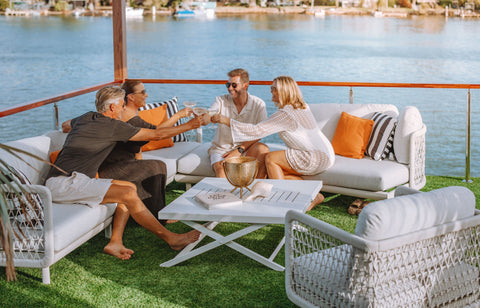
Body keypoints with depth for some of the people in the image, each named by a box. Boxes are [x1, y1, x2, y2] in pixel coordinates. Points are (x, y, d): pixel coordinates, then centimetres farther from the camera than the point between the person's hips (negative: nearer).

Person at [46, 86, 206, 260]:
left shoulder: (84, 119, 16)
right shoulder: (113, 126, -9)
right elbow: (155, 135, -3)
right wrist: (188, 126, 9)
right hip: (64, 184, -10)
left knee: (130, 187, 3)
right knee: (128, 194, -22)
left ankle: (115, 242, -6)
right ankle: (171, 239, -15)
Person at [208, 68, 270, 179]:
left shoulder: (258, 105, -4)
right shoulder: (221, 101, -1)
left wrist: (239, 150, -20)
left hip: (246, 149, 1)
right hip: (221, 149, -1)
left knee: (263, 149, -31)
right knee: (221, 170, -33)